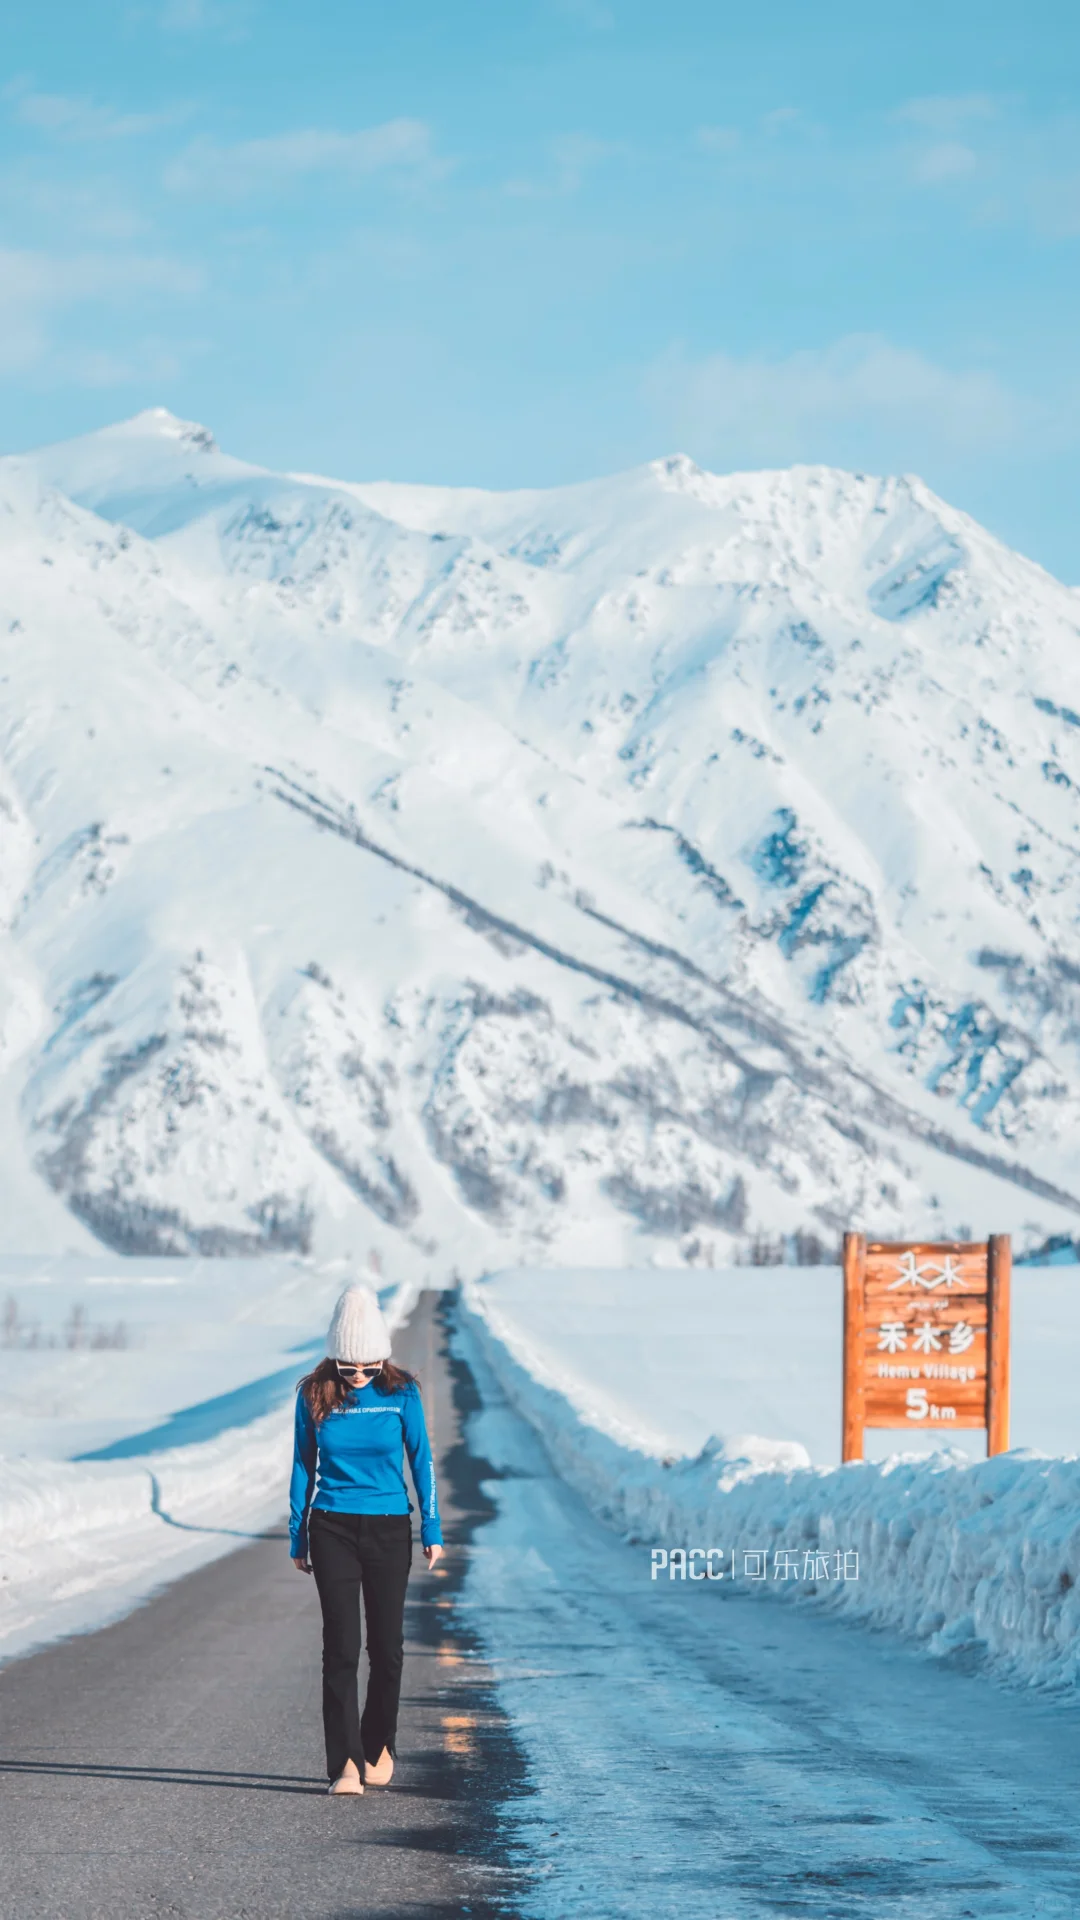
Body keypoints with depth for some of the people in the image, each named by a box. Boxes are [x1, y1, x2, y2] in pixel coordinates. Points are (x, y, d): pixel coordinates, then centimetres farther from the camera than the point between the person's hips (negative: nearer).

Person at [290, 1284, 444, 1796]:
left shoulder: (401, 1392, -4)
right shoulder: (315, 1394, -2)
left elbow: (421, 1460, 3)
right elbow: (303, 1466, 5)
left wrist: (432, 1529, 3)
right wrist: (297, 1538, 6)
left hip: (389, 1528, 0)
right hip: (333, 1527, 0)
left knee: (386, 1644, 4)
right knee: (340, 1646, -6)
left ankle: (380, 1747, 25)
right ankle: (345, 1764, -7)